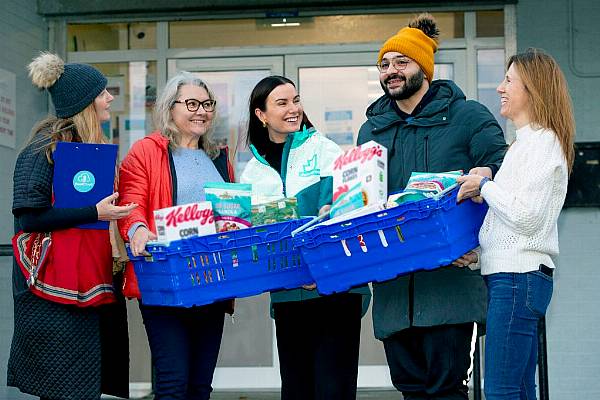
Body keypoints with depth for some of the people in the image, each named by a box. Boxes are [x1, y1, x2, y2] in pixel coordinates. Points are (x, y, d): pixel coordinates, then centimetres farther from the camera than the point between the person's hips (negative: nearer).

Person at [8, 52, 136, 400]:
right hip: (57, 292, -8)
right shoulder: (45, 148, -10)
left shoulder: (92, 147, 16)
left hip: (91, 285, 8)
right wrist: (94, 213, -18)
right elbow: (29, 216, -17)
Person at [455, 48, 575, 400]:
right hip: (511, 275, 10)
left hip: (519, 277, -10)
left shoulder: (543, 141, -9)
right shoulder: (526, 143, 22)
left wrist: (484, 186, -6)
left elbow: (526, 216, -17)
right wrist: (477, 251, 16)